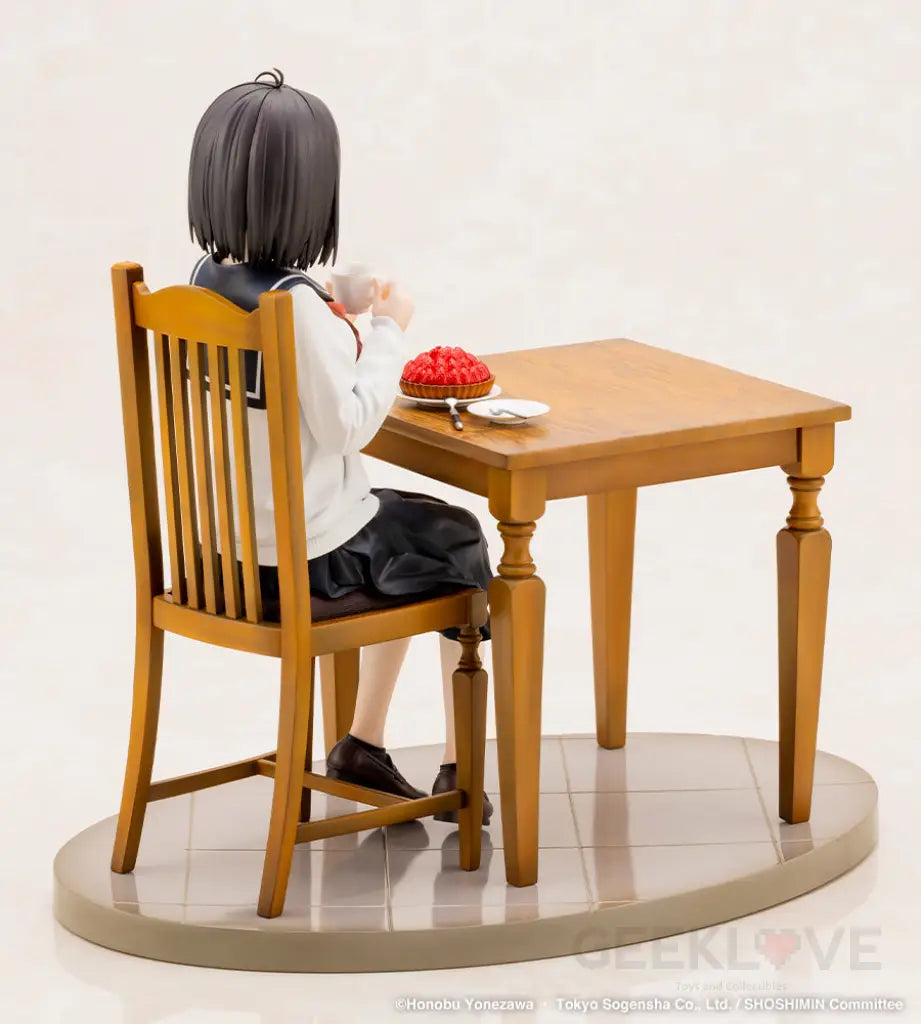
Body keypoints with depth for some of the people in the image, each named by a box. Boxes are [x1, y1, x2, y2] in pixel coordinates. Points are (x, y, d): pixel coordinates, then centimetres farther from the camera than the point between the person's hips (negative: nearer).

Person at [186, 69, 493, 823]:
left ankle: (364, 744, 30)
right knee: (461, 545, 19)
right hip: (306, 557, -7)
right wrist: (388, 331, -12)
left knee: (410, 531, 31)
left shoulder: (204, 281, -2)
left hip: (226, 548, 8)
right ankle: (458, 768, 25)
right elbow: (347, 427, -22)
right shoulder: (295, 305, -26)